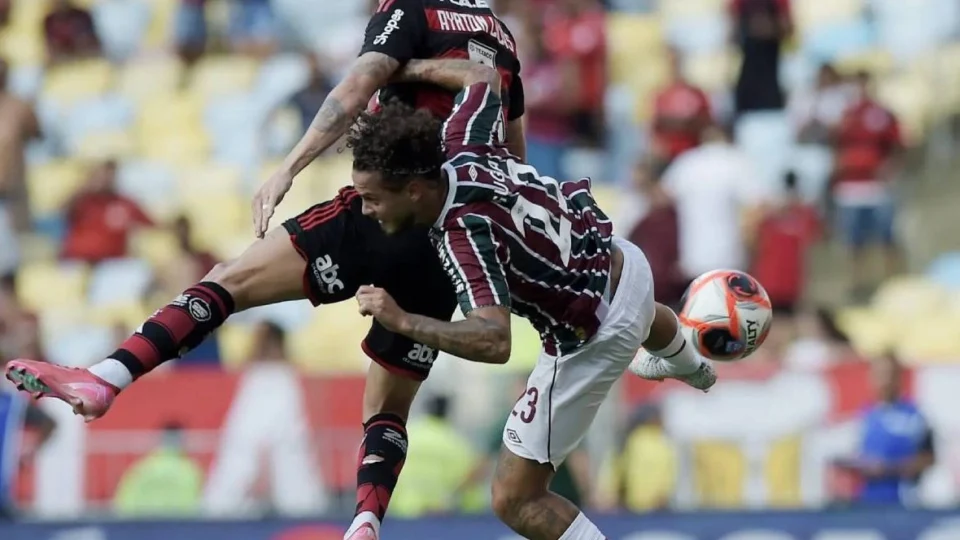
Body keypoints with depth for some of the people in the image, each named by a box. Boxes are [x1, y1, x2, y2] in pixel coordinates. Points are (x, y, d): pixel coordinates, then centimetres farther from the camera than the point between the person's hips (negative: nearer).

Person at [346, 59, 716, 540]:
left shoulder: (464, 232, -36)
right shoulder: (464, 148, -16)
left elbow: (494, 342, -47)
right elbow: (482, 77, 6)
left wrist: (401, 321, -49)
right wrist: (405, 69, 15)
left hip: (592, 339, -9)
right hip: (622, 261, 9)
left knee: (516, 501, -4)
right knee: (643, 317, 49)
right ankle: (689, 367, 85)